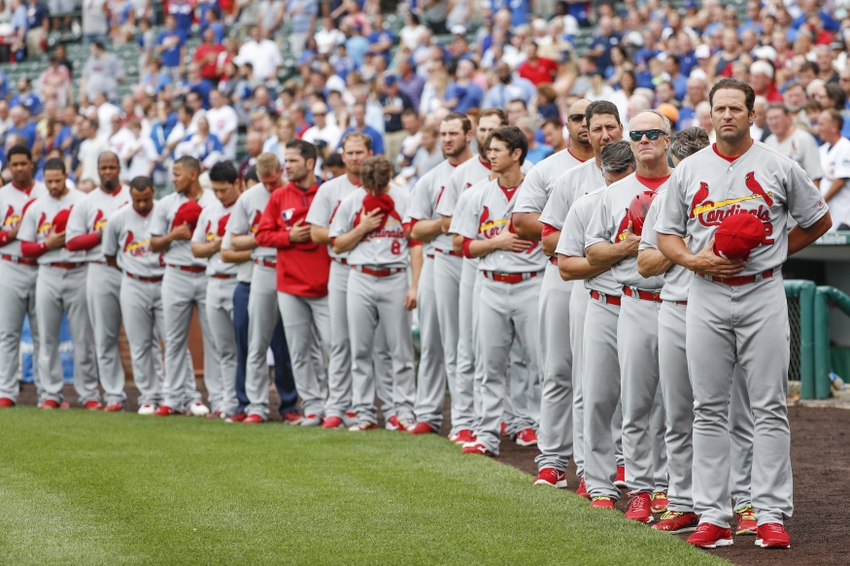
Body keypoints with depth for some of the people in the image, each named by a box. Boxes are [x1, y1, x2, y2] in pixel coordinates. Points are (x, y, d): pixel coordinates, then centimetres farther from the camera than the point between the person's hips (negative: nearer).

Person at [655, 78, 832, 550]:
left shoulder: (778, 167, 3)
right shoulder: (688, 171, 8)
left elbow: (818, 221, 12)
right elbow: (666, 234, 12)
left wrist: (775, 253, 3)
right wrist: (695, 260, -7)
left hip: (763, 293, -2)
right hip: (706, 296, 2)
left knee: (769, 408, -3)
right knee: (709, 409, 3)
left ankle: (771, 515, -1)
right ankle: (712, 515, 6)